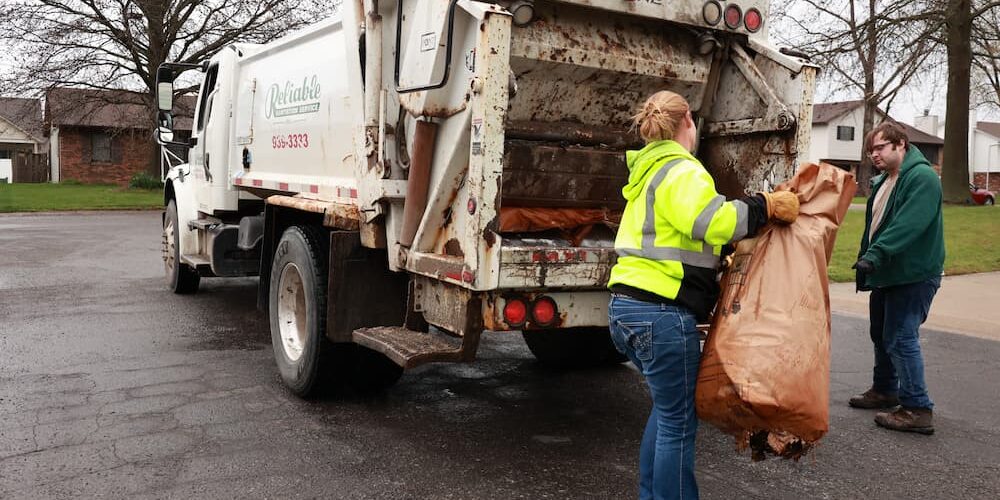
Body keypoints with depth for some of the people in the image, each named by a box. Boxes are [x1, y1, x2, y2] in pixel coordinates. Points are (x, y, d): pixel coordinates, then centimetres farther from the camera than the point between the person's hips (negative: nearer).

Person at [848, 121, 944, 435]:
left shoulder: (922, 177, -16)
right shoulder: (883, 181, 14)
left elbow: (908, 225, -29)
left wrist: (875, 255, -36)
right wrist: (864, 260, 16)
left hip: (913, 276, -10)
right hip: (886, 274, 10)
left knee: (901, 338, -11)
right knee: (882, 335, 18)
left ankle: (917, 409, -4)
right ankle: (884, 391, 34)